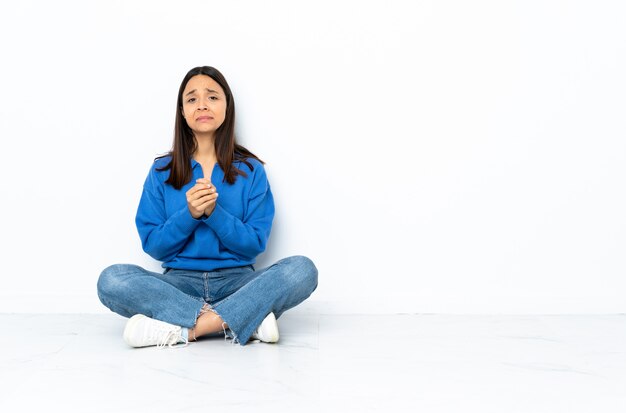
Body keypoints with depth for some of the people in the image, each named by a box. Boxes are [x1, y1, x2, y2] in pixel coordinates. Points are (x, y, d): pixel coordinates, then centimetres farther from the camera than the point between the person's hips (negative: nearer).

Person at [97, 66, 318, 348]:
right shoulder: (162, 171, 6)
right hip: (179, 282, 1)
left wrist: (214, 212, -17)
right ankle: (247, 319, -28)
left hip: (236, 280, 0)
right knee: (111, 279, -28)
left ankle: (183, 329, -30)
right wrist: (189, 214, -15)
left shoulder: (251, 170, 4)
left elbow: (255, 244, -2)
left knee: (302, 269, -28)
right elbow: (153, 246, 2)